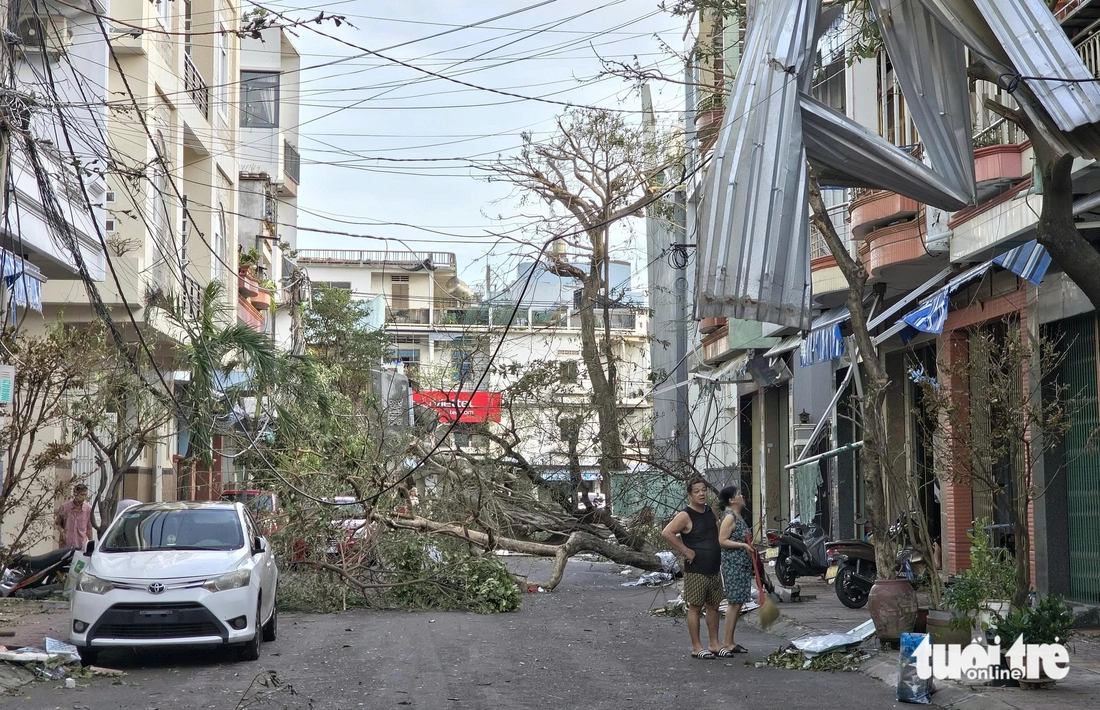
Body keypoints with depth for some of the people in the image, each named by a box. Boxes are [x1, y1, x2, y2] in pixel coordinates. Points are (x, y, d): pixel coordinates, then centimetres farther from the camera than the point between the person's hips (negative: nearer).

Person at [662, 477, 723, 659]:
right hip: (696, 570, -7)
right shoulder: (685, 516, -12)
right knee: (695, 607, -1)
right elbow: (666, 533, -24)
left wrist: (718, 553, 15)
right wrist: (686, 551, -21)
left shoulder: (710, 511, 11)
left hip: (714, 569, 7)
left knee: (713, 607, 12)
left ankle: (714, 644, 20)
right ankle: (696, 647, 3)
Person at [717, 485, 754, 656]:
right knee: (734, 603, -9)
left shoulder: (738, 516, 15)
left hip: (742, 564, 10)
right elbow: (722, 541, -19)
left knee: (738, 603, 10)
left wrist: (749, 546, 14)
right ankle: (727, 644, -8)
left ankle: (729, 642, 15)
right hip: (733, 564, -10)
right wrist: (743, 545, -21)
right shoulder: (729, 517, -14)